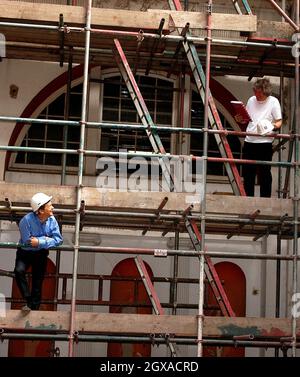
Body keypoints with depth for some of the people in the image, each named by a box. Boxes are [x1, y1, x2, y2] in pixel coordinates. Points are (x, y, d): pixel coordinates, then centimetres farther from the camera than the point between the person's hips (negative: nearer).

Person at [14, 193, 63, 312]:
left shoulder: (52, 220, -15)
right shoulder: (27, 220, -26)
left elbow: (58, 239, -19)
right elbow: (27, 241, -26)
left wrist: (40, 242, -29)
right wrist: (46, 239, -21)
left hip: (41, 253, 3)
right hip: (25, 252, -3)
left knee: (38, 281, 6)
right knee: (19, 271, -28)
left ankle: (34, 308, 18)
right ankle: (29, 301, -17)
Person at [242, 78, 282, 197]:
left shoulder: (273, 101, -2)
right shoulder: (251, 100, 11)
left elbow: (279, 122, -3)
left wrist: (273, 126, -24)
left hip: (265, 143, -5)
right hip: (249, 141, 5)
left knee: (264, 173, -1)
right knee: (247, 172, 10)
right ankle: (248, 198, 22)